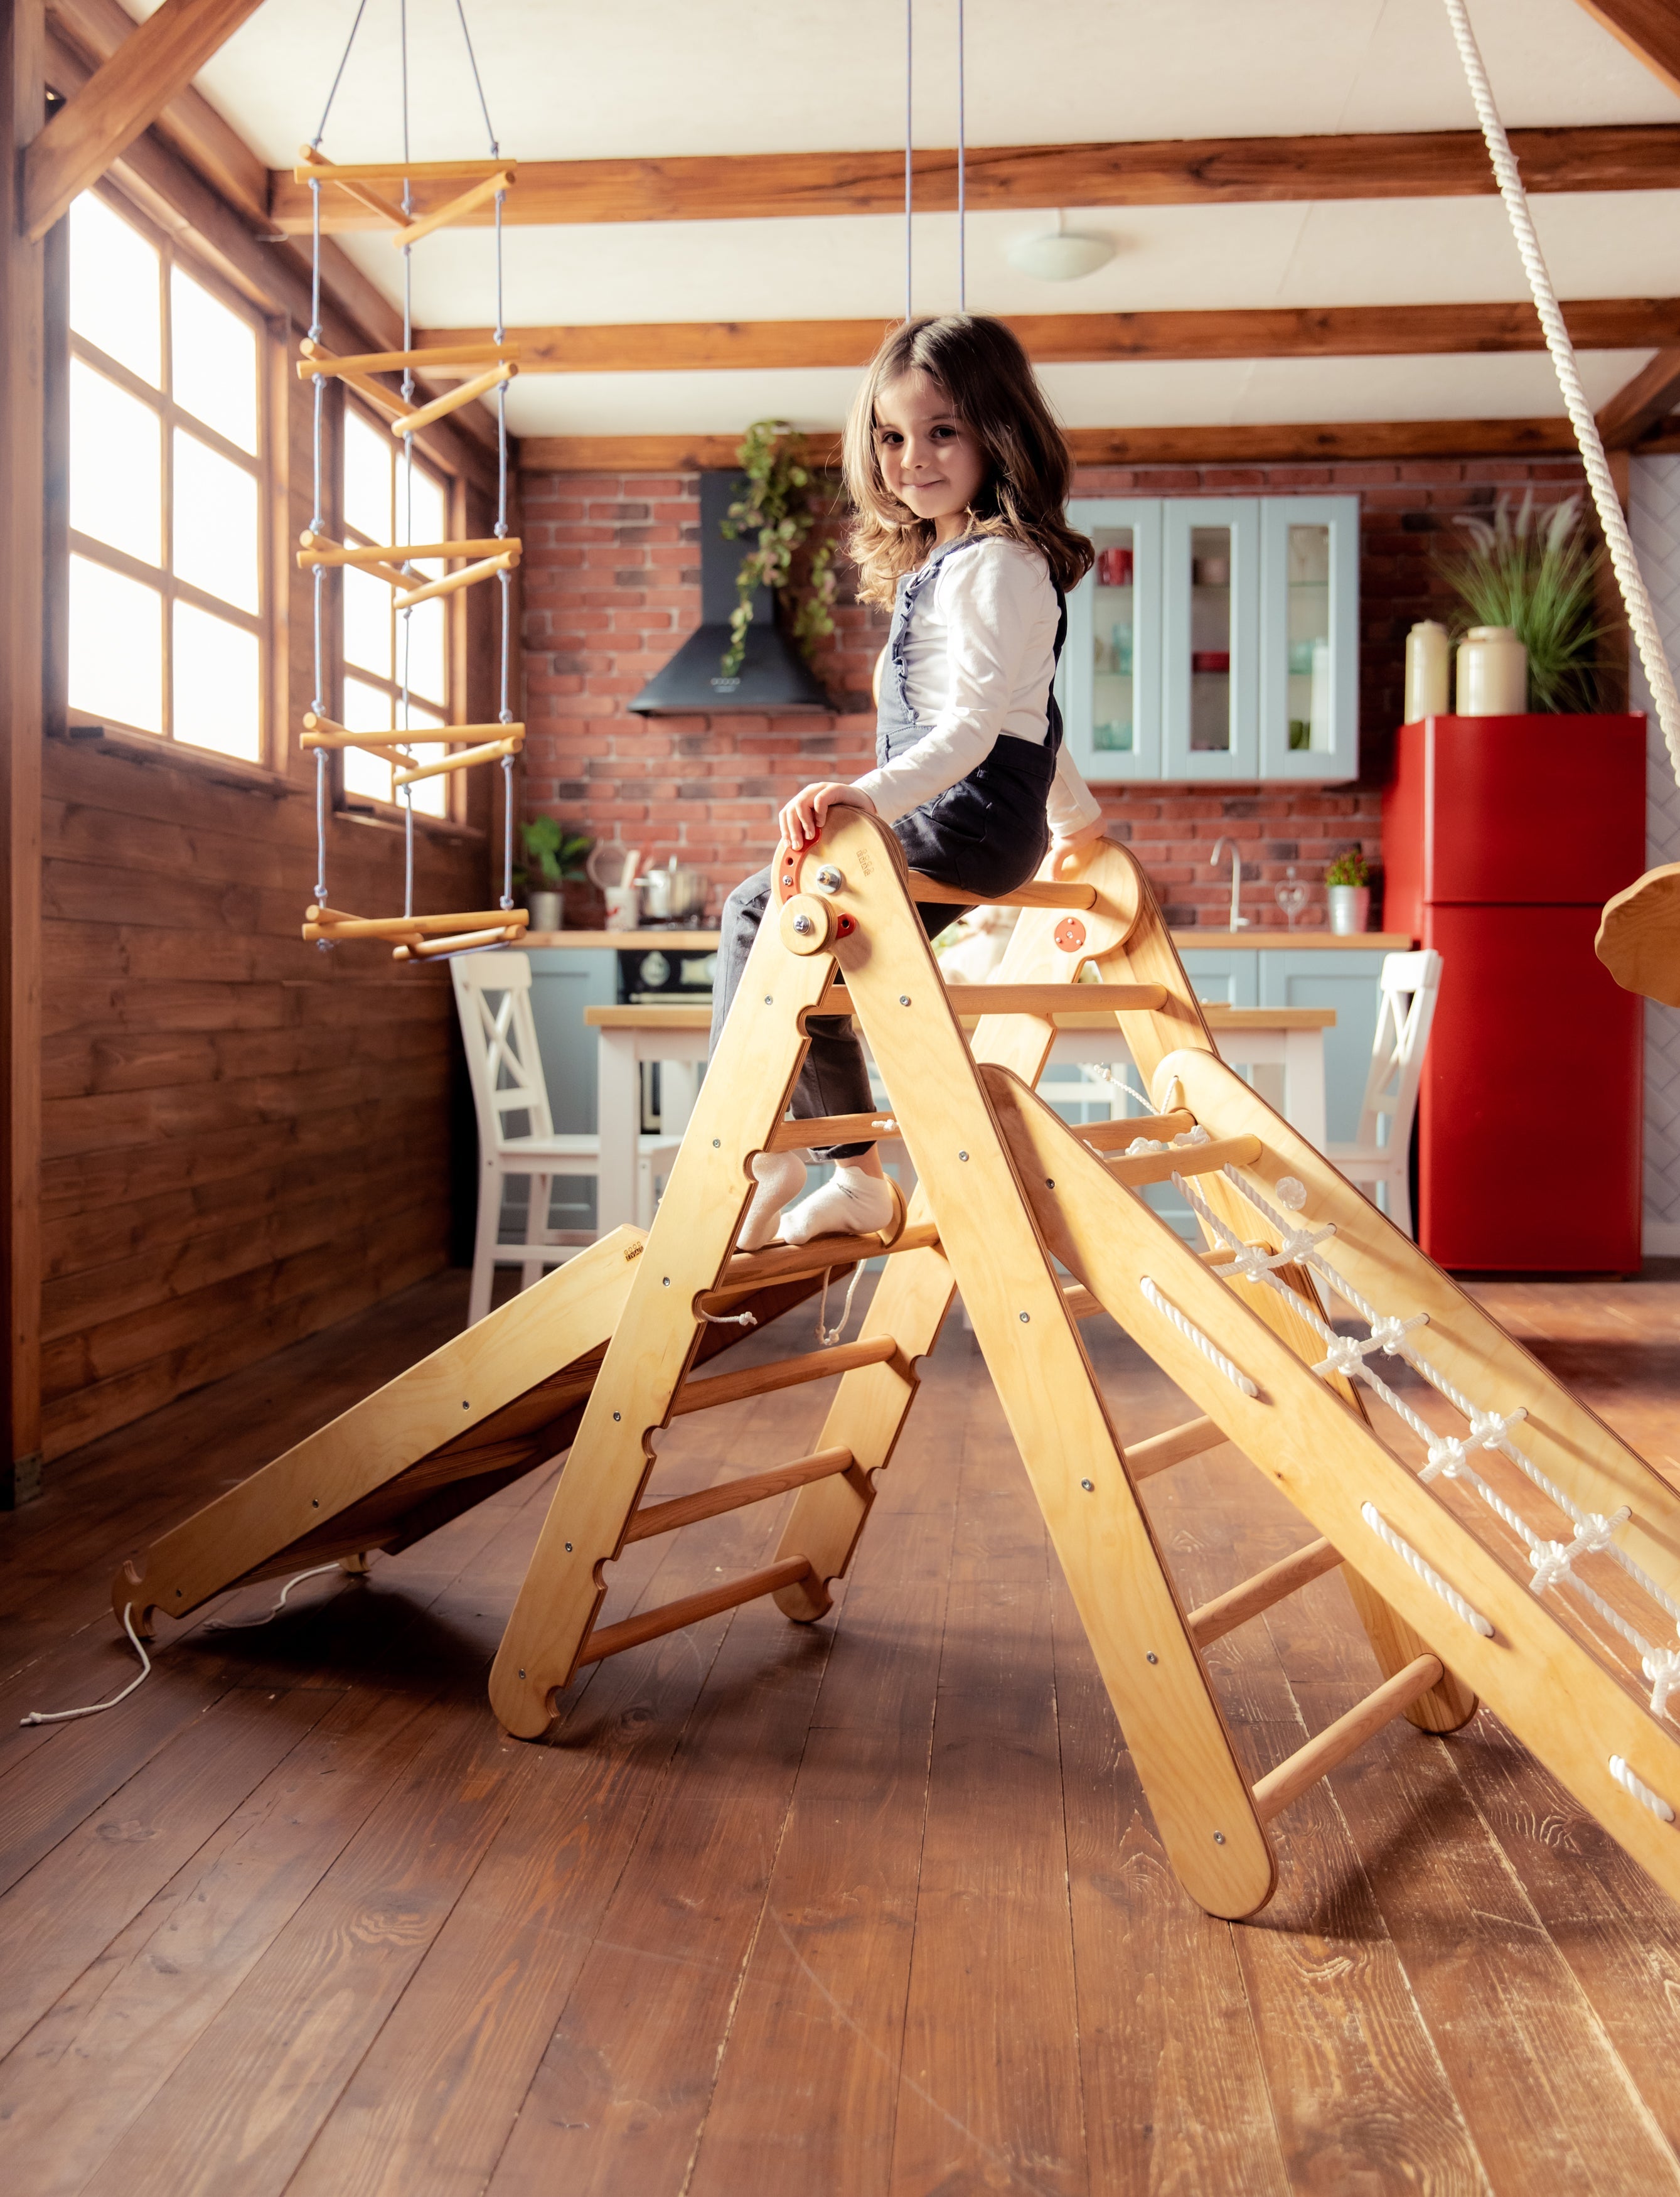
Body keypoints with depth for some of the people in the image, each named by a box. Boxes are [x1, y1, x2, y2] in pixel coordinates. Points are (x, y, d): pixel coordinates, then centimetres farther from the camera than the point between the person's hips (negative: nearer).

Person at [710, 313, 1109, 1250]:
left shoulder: (994, 563, -12)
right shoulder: (947, 561, 20)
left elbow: (974, 725, -24)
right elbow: (1023, 715, 28)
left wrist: (873, 793, -40)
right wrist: (1078, 814, 38)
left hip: (969, 817, -11)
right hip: (951, 821, 11)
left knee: (760, 913, -16)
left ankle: (754, 1144, -12)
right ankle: (858, 1176, 18)